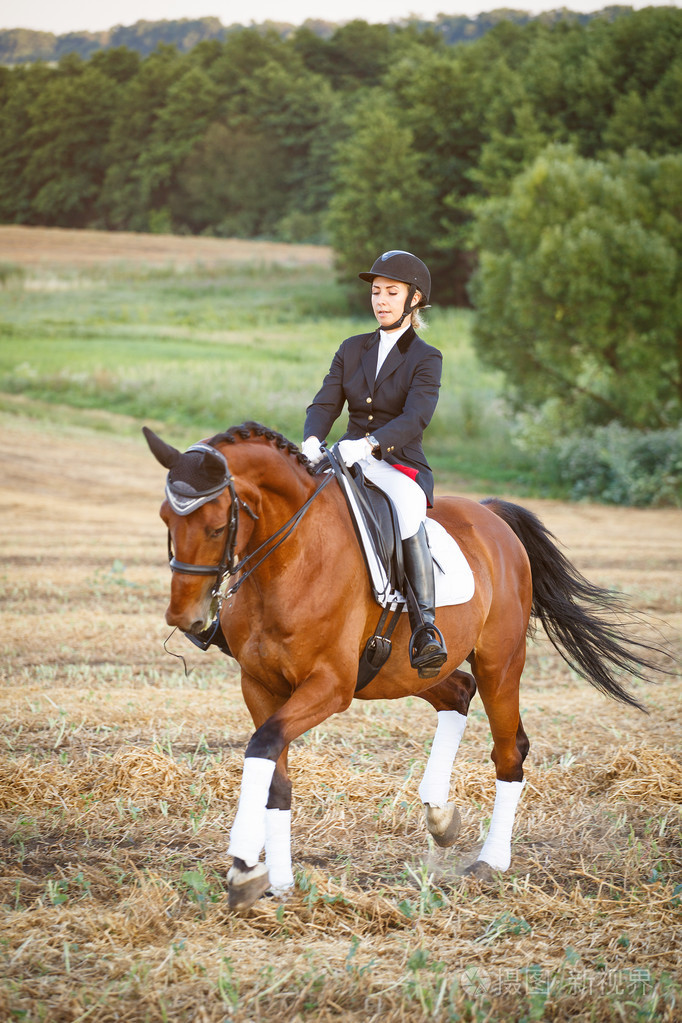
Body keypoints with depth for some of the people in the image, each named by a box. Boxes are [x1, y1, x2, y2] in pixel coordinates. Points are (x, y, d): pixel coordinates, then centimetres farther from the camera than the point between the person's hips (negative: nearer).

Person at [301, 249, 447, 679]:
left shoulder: (426, 359, 0)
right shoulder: (352, 350, 14)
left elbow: (415, 417, -16)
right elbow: (325, 404, 5)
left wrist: (369, 444, -34)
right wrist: (312, 441, -19)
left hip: (401, 468, -5)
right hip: (349, 461, 5)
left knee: (408, 520, -38)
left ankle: (427, 629, -41)